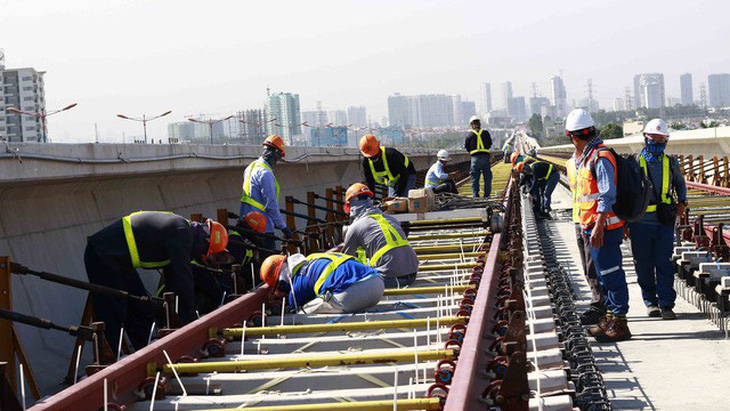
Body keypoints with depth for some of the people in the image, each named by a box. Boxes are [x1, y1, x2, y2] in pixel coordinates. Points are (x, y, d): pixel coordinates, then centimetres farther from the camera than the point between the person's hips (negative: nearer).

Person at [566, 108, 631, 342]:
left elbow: (608, 195, -22)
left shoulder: (600, 157, -17)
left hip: (604, 227, -10)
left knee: (611, 275, -5)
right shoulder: (587, 157, 15)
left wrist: (598, 227, -25)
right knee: (605, 275, 16)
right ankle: (611, 320, 25)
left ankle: (619, 325, 0)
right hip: (595, 226, 10)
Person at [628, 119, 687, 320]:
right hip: (641, 222, -1)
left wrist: (682, 202, 9)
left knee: (664, 263, -3)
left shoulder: (671, 163, 9)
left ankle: (666, 304, 1)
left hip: (664, 222, 1)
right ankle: (650, 301, 19)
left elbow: (680, 183, 28)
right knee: (644, 265, 5)